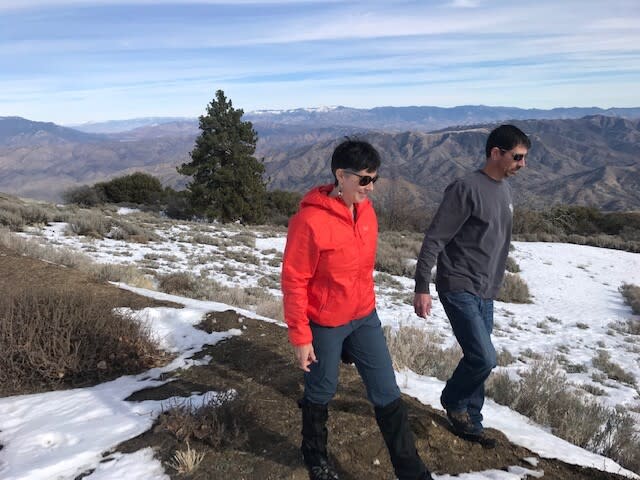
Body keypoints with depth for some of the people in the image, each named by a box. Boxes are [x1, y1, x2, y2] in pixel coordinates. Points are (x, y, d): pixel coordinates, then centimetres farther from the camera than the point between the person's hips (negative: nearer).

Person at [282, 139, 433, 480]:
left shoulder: (365, 209, -1)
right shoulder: (310, 220, -23)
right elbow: (293, 282, -17)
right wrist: (300, 336, -15)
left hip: (365, 317, 6)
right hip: (325, 324, -6)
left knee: (387, 395, 10)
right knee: (321, 393, 16)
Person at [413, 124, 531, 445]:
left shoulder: (504, 190, 11)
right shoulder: (467, 188, -16)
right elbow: (434, 240, -17)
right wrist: (422, 288, -19)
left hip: (485, 294, 8)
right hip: (459, 289, -8)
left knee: (478, 359, 12)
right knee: (485, 358, -10)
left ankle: (470, 422, 28)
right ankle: (453, 401, 18)